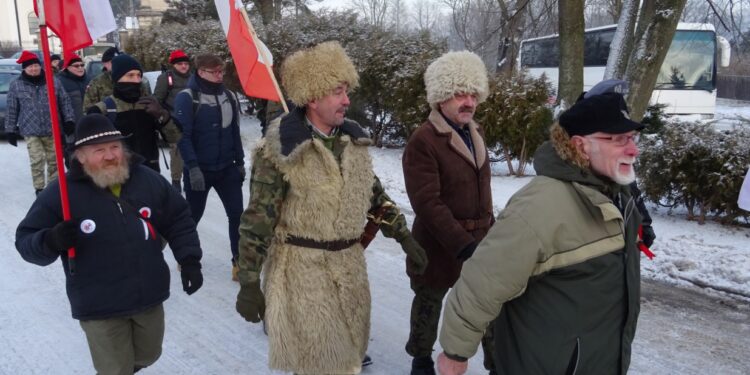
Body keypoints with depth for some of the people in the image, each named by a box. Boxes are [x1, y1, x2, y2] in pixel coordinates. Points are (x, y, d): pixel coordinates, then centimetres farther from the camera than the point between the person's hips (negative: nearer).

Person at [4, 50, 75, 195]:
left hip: (52, 130, 2)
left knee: (54, 160, 10)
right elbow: (11, 110, 4)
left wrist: (69, 120, -1)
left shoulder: (54, 81, 4)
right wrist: (10, 130, 3)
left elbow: (65, 102, 8)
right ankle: (39, 188, 4)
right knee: (37, 161, -7)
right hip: (31, 131, -2)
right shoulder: (16, 85, 1)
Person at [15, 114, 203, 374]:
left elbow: (179, 221, 7)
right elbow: (26, 240, -6)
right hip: (99, 307, -4)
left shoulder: (149, 180, -2)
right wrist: (51, 241, -28)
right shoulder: (60, 193, -12)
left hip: (150, 296, 4)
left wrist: (189, 260, -2)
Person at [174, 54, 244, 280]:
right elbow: (183, 136, -17)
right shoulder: (187, 98, -12)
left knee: (237, 214, 0)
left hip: (227, 168, 4)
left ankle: (239, 261, 9)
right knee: (193, 215, 11)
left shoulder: (229, 96, 5)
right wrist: (193, 167, -22)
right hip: (199, 169, -4)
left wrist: (240, 162, 13)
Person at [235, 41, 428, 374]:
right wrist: (249, 283, -14)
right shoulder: (280, 149, -16)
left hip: (350, 264, 6)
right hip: (303, 268, -6)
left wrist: (405, 238, 9)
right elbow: (257, 219, -14)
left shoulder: (353, 141, 4)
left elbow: (374, 195, 14)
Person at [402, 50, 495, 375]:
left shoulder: (474, 133, 10)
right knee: (429, 303, 15)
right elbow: (427, 203, -24)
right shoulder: (423, 140, -18)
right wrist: (461, 244, -28)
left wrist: (487, 230, 18)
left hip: (478, 239, 6)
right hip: (439, 243, -6)